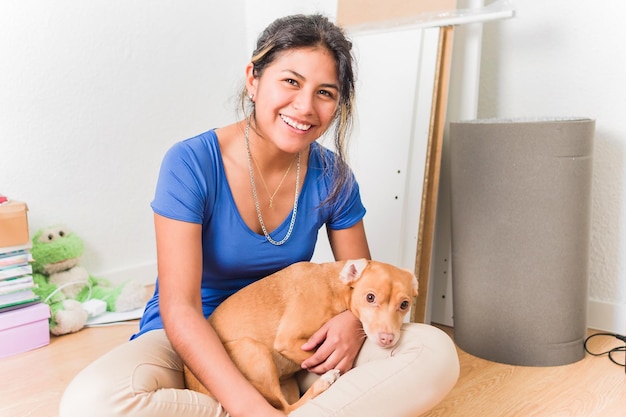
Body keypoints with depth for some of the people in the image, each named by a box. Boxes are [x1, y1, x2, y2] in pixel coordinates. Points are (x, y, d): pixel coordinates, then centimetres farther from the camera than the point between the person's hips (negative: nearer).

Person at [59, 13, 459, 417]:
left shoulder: (332, 176, -7)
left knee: (436, 353, -17)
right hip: (194, 345, -2)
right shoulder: (190, 164, -19)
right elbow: (179, 310, -22)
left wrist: (353, 319, -21)